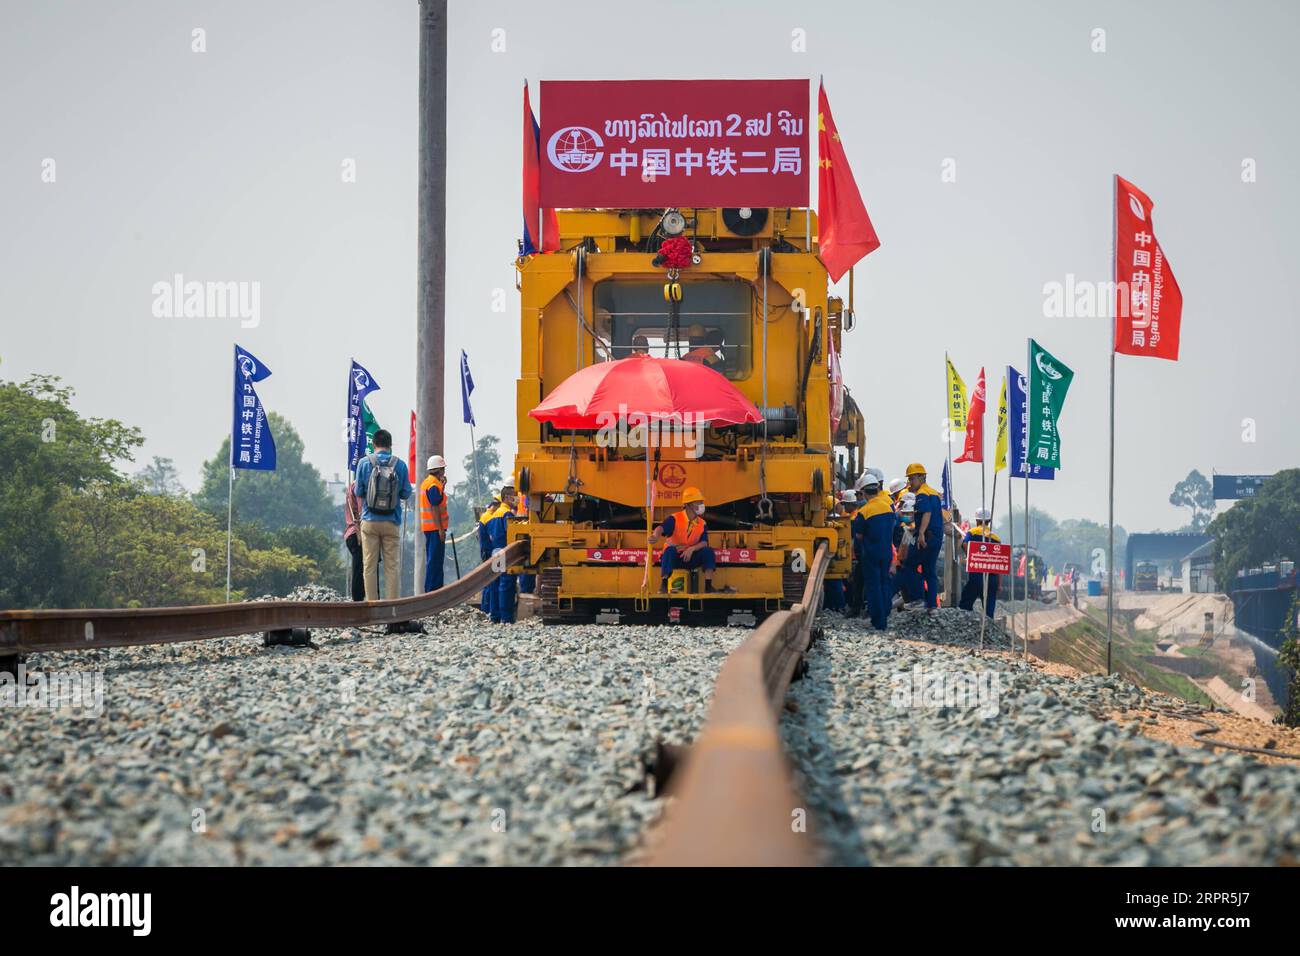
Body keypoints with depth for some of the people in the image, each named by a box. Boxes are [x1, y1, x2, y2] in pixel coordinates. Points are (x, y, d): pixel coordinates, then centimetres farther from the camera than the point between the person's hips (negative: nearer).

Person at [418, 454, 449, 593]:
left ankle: (430, 589, 21)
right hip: (435, 527, -10)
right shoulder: (434, 485, -16)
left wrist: (443, 485, 19)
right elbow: (435, 508, -21)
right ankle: (433, 588, -8)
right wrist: (440, 529, -21)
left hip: (428, 527, 10)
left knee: (432, 560, 16)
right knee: (435, 560, -8)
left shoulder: (426, 482, 15)